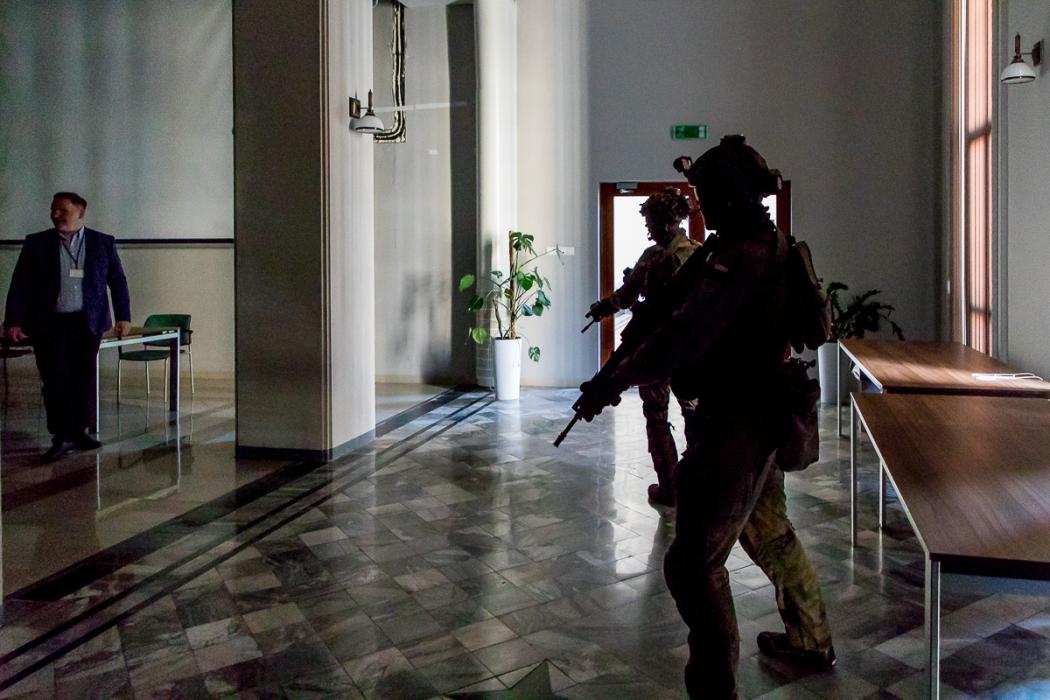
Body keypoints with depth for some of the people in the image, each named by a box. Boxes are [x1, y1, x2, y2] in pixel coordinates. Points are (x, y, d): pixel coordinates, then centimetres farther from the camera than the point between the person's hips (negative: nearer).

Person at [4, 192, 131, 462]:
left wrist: (123, 317, 2)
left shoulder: (103, 243, 5)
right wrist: (14, 322, -5)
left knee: (84, 378, 5)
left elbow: (118, 282, 8)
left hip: (87, 323, 1)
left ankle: (79, 431, 16)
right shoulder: (36, 243, 4)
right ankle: (62, 437, 4)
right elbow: (20, 285, 2)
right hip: (48, 324, -1)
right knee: (56, 380, -2)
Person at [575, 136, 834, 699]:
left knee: (693, 563, -4)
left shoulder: (739, 257, -23)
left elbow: (686, 334, -31)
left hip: (735, 425, -11)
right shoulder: (771, 245, 10)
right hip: (765, 415, 11)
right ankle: (811, 640, 47)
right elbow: (700, 318, 15)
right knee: (769, 531, 28)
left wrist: (613, 381, -26)